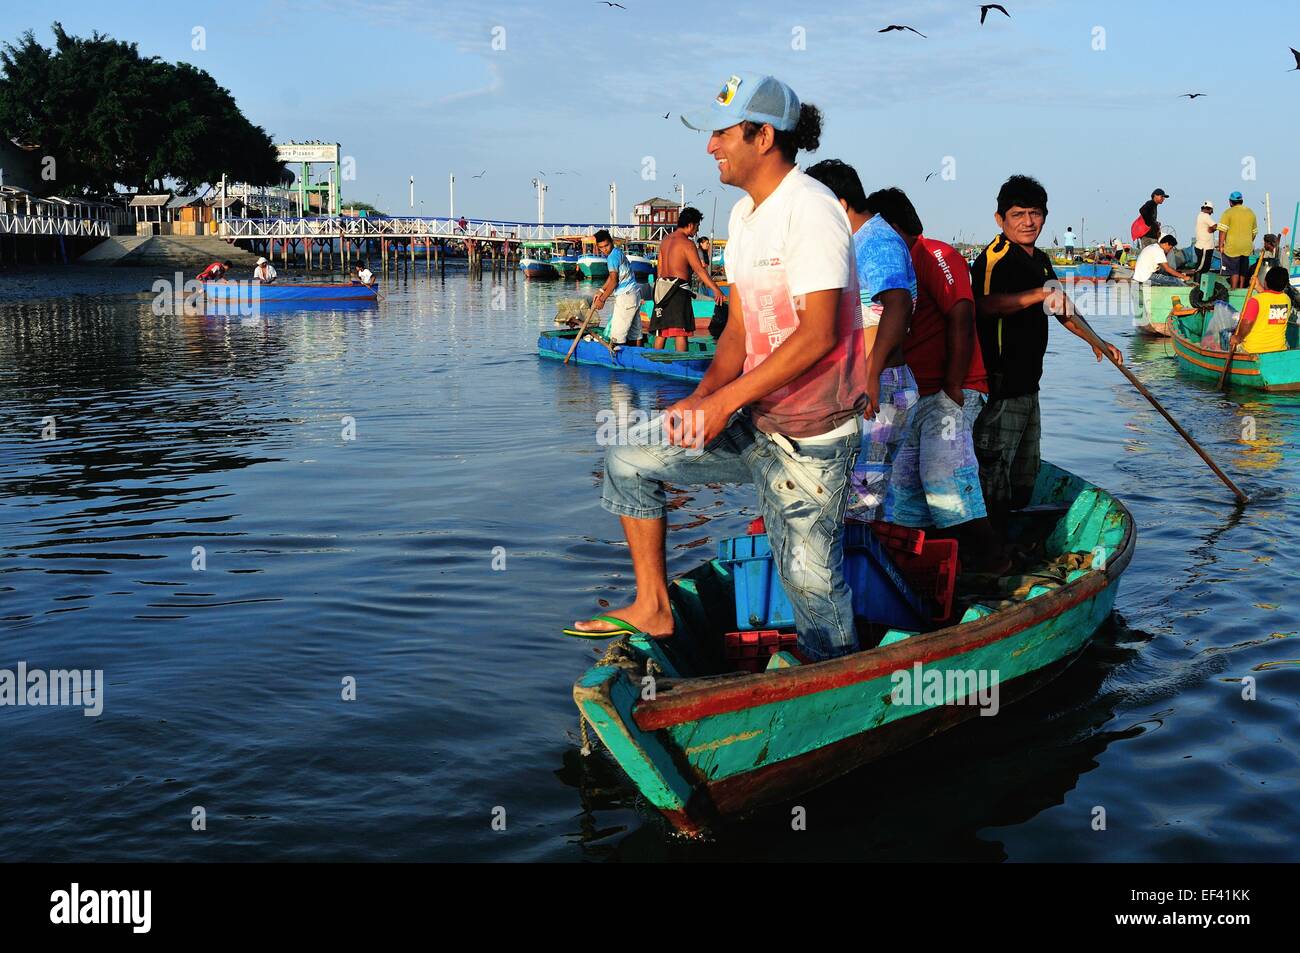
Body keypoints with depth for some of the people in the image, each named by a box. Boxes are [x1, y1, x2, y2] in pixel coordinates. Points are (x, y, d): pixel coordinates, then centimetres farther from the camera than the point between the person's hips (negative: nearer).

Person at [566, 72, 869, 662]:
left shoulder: (810, 210, -17)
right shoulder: (744, 215, 11)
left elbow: (818, 335, -25)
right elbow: (740, 329, 12)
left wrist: (725, 400, -23)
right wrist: (702, 396, -5)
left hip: (809, 441, -9)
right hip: (753, 421, 9)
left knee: (809, 581, -2)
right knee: (629, 460, 12)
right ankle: (652, 609, 22)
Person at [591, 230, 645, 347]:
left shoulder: (613, 256, -14)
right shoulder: (618, 252, 16)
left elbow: (614, 281, -18)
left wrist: (602, 299, -14)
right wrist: (601, 291, 20)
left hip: (626, 295, -10)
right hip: (634, 293, 10)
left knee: (617, 333, -9)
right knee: (634, 329, 12)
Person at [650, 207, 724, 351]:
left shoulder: (665, 241, 14)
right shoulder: (686, 243, -10)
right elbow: (700, 270, -17)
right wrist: (717, 290, -21)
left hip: (662, 287, 8)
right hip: (678, 289, -8)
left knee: (661, 331, 12)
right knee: (680, 332, -8)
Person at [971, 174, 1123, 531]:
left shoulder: (1040, 260, 15)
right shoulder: (993, 258, -16)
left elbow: (1062, 309, 29)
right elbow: (985, 304, -37)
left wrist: (1096, 341, 26)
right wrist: (1040, 294, -44)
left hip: (1027, 385, 10)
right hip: (998, 389, -10)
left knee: (1026, 475, 20)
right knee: (995, 474, -6)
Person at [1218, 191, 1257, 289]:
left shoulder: (1229, 212, -7)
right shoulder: (1251, 213, 11)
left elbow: (1223, 231, -13)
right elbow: (1254, 231, 17)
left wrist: (1221, 246, -8)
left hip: (1232, 247, -5)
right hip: (1246, 248, 5)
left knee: (1234, 271, -2)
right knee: (1243, 270, 15)